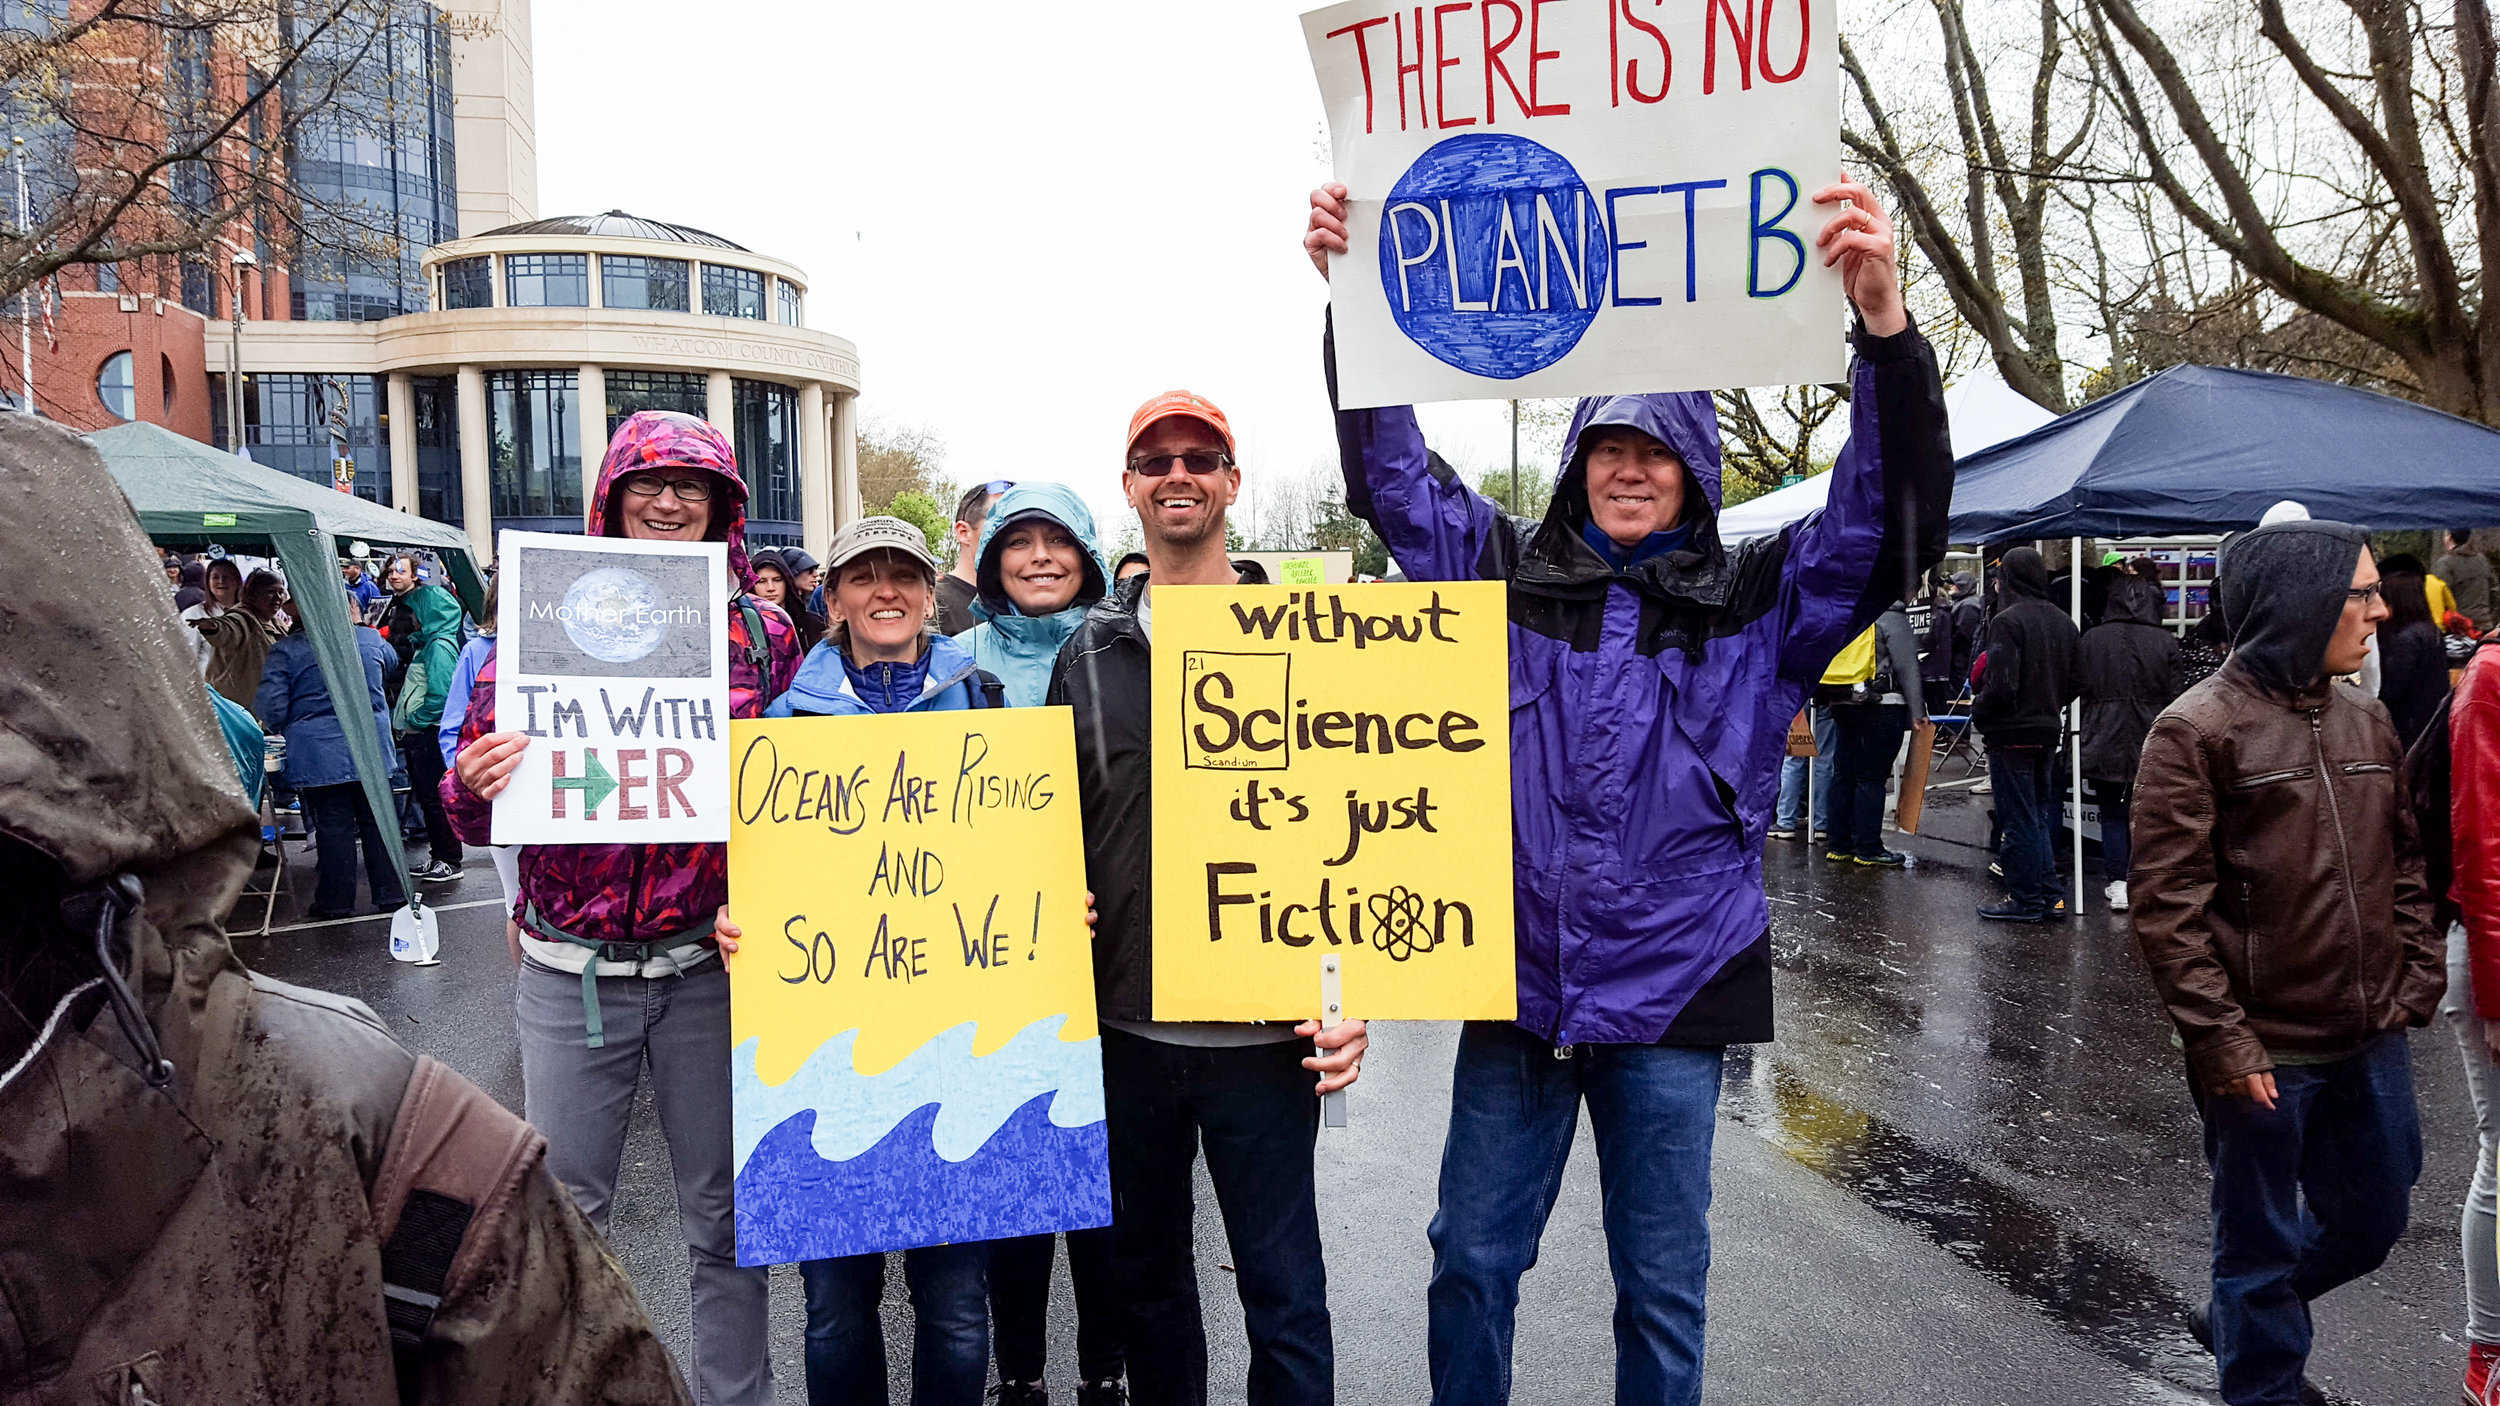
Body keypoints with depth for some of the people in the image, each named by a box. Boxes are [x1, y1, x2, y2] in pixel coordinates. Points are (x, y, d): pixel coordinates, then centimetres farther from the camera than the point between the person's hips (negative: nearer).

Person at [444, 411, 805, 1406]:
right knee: (562, 1210, 11)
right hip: (571, 971, 0)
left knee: (726, 1211, 10)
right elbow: (474, 816, 3)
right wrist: (475, 786, -20)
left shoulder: (763, 632, 1)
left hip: (711, 962, 0)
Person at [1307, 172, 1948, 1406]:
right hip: (1517, 981, 1)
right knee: (1471, 1260, 14)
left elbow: (1891, 520, -12)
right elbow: (1392, 475, 2)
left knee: (1662, 1287, 13)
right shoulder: (1508, 575, 3)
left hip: (1671, 993, -1)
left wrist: (1885, 326, -27)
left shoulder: (1759, 604, 0)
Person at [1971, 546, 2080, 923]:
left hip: (2012, 734, -8)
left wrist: (1979, 714, -7)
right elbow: (2077, 680, 11)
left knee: (2019, 820, 0)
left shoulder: (2008, 621, -17)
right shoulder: (2063, 622, 8)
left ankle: (2026, 900, 5)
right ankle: (2048, 896, 20)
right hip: (2048, 732, 8)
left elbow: (2000, 684, -23)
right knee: (2041, 815, 16)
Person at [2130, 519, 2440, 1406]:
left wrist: (2419, 977, 7)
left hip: (2370, 1040, 7)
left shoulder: (2366, 723, 8)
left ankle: (2242, 1319, 43)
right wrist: (2221, 1041, -18)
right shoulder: (2197, 731, -13)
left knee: (2371, 1221, 20)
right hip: (2264, 1051, -7)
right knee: (2262, 1244, 9)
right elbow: (2167, 906, -16)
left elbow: (2403, 865, 17)